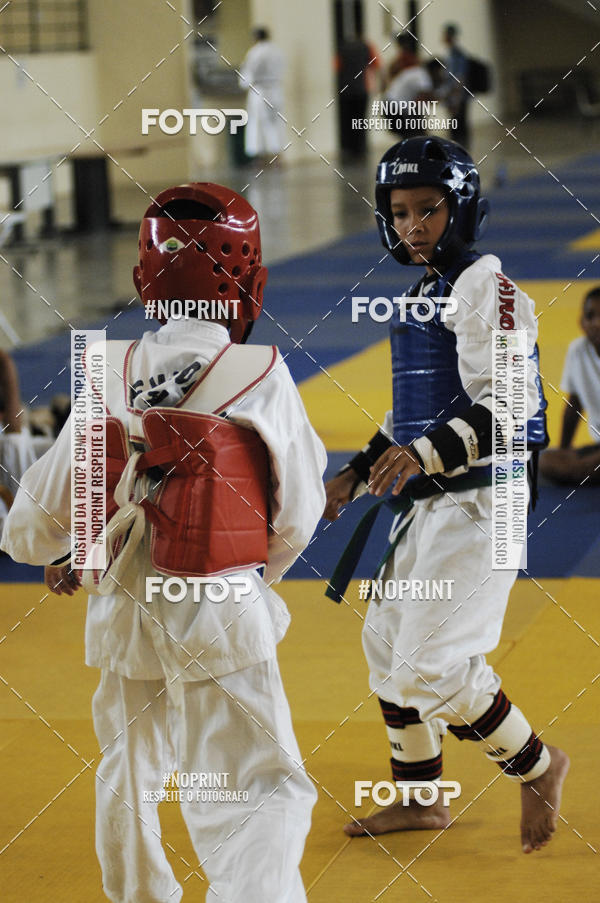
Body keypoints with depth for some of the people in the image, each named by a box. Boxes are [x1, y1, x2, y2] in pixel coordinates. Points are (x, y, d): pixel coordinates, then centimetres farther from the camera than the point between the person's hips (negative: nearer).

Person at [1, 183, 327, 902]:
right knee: (259, 790, -4)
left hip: (121, 616, 5)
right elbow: (297, 516, -3)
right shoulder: (261, 378, -12)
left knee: (129, 775, 25)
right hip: (219, 621, -5)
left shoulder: (108, 377, -3)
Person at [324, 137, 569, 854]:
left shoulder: (485, 286, -14)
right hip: (426, 503, 10)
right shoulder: (419, 296, 16)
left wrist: (429, 452, -33)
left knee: (431, 666, -14)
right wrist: (358, 473, 21)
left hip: (476, 501, -10)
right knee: (388, 640, 18)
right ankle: (420, 799, 32)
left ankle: (537, 768, 7)